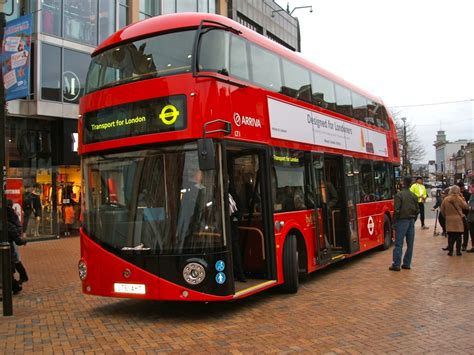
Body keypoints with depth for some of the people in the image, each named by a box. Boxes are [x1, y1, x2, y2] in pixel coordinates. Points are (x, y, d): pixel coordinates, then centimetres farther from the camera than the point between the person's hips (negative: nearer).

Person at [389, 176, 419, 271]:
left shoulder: (399, 194, -12)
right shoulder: (413, 195, 7)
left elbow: (397, 210, -16)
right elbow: (417, 210, 9)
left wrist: (395, 221, -7)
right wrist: (413, 219, 18)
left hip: (402, 220, -6)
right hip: (411, 221, 6)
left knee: (399, 244, -3)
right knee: (410, 243, 10)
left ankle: (396, 264, -3)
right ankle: (407, 264, 15)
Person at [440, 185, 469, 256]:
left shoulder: (445, 199, 2)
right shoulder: (458, 198, -10)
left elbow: (442, 210, 5)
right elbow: (465, 206, -1)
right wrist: (462, 198, 5)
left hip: (449, 220, 3)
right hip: (458, 220, -3)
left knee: (450, 236, 5)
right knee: (458, 236, 4)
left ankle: (450, 251, 5)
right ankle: (458, 251, 5)